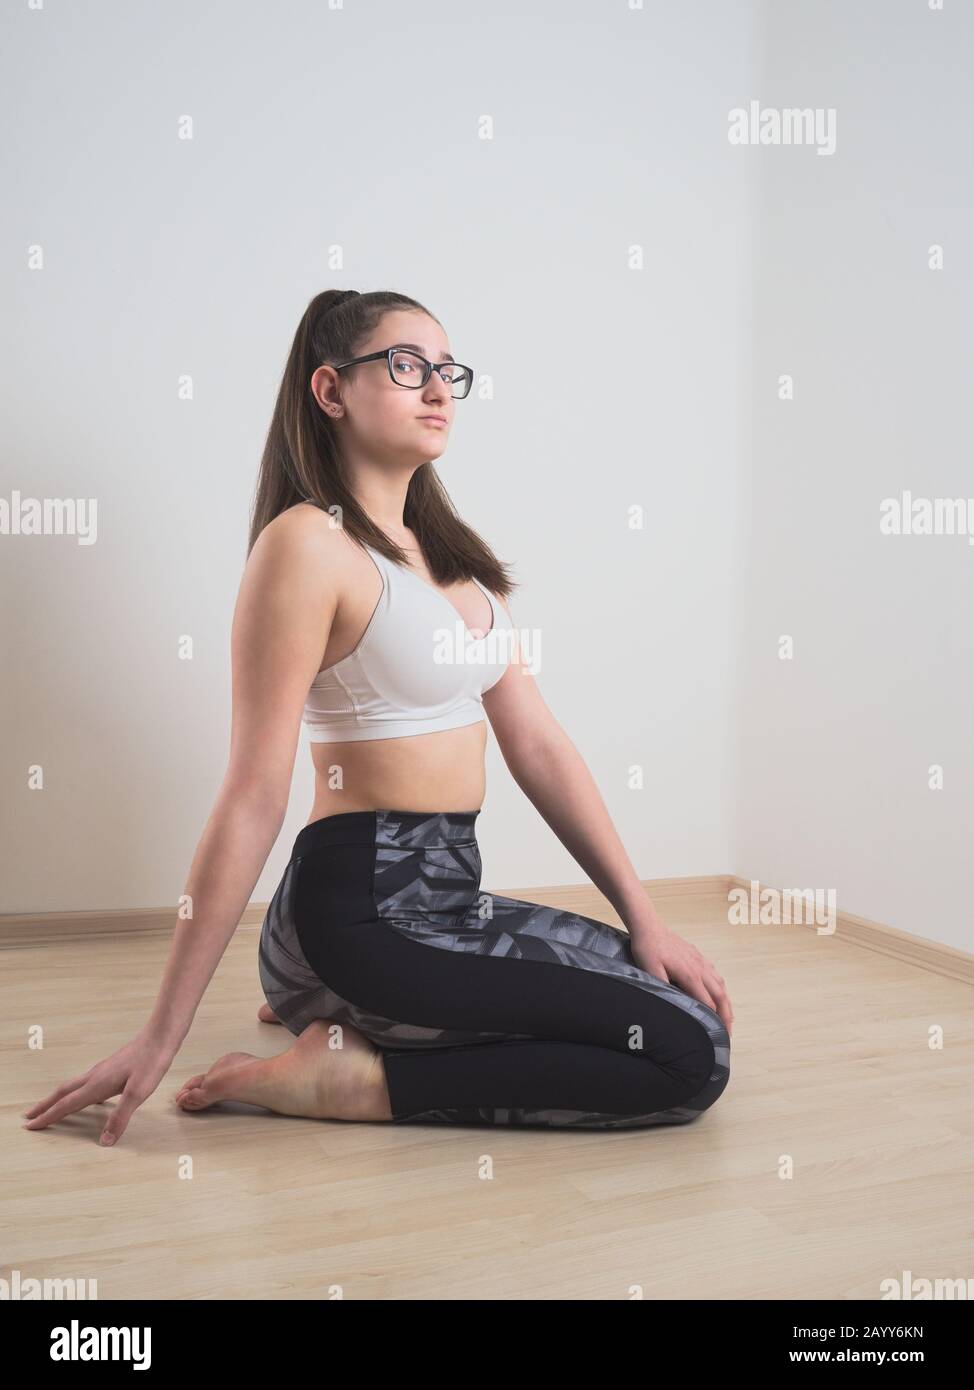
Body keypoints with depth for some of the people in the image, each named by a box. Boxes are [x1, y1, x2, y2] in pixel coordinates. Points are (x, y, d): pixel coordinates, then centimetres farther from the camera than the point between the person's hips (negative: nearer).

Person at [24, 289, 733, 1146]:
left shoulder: (450, 550, 13)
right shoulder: (308, 543, -13)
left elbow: (536, 741, 9)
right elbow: (254, 797, -16)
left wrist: (642, 916, 5)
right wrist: (163, 1036, -13)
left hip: (447, 898, 9)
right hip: (366, 910, -9)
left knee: (691, 1002, 19)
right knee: (692, 1056, -11)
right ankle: (350, 1076, -6)